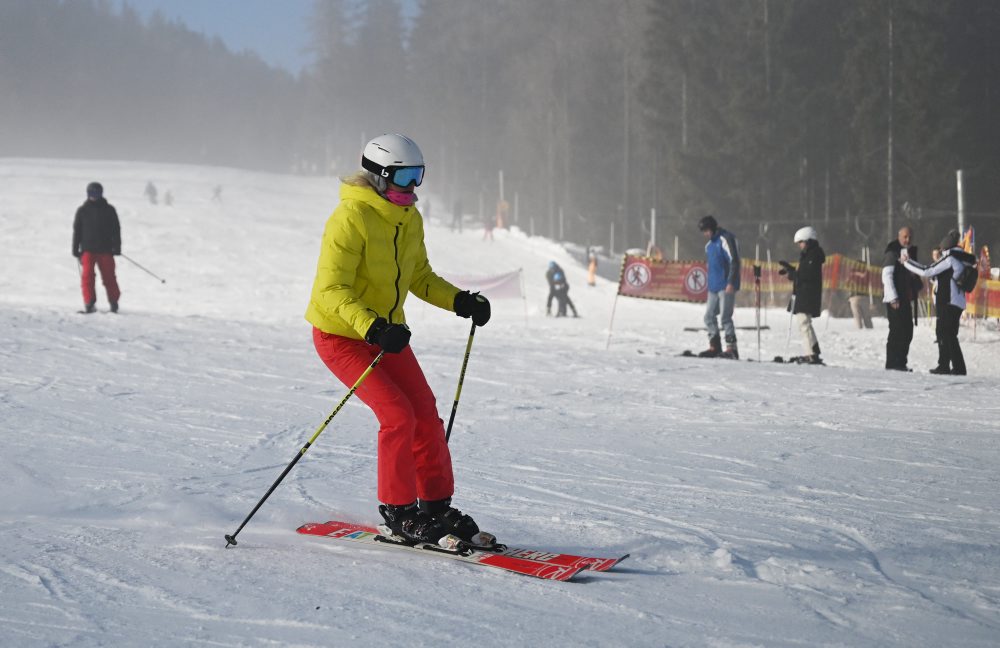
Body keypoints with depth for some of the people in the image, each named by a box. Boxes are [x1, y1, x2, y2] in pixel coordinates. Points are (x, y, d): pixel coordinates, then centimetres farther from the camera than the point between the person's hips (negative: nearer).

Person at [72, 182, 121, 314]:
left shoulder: (109, 210, 7)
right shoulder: (82, 211, 8)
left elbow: (116, 229, 8)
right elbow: (76, 230, 11)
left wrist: (117, 247, -1)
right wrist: (75, 249, 6)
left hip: (105, 249, 0)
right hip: (87, 249, 0)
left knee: (109, 277, 2)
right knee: (87, 276, -12)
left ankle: (114, 303, 16)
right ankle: (89, 304, -13)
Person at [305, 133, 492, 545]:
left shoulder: (410, 219, 3)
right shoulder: (352, 217, -23)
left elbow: (419, 277, 14)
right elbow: (332, 290, -27)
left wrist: (459, 301, -3)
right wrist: (372, 328, -40)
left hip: (387, 332, 8)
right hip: (341, 335, -8)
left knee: (425, 415, 3)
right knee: (397, 415, -16)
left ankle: (436, 506, 16)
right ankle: (398, 512, -3)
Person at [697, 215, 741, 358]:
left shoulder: (726, 239, -10)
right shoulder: (709, 244, 17)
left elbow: (734, 262, -15)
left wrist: (731, 283, -21)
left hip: (726, 286, -9)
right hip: (713, 287, 9)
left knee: (725, 317, -11)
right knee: (709, 316, 8)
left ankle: (731, 348, -9)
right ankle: (714, 346, 15)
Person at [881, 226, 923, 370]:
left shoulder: (910, 253, 19)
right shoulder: (892, 254, -8)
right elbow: (887, 276, -15)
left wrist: (918, 284, 11)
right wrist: (893, 298, -19)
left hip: (906, 299, 9)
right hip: (895, 299, -9)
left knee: (907, 332, 8)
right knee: (897, 330, -10)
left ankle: (900, 362, 14)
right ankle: (892, 363, -6)